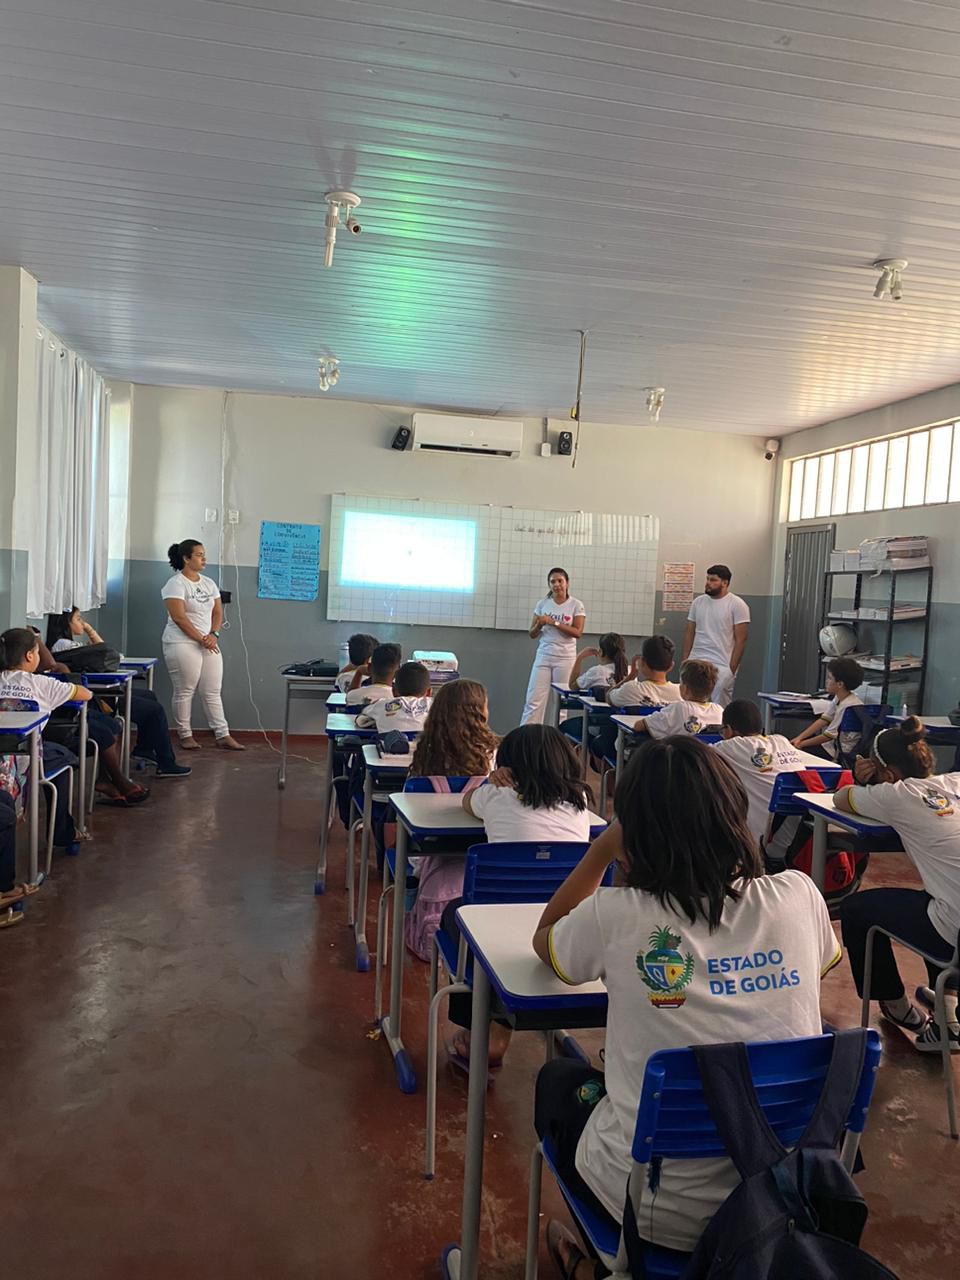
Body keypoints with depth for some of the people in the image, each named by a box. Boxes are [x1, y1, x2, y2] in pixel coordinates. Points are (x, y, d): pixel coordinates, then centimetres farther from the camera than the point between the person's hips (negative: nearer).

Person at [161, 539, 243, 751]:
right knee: (184, 692, 1)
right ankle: (185, 735, 13)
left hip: (209, 644, 7)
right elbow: (179, 617, -16)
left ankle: (223, 736, 7)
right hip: (183, 644, -7)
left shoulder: (209, 583, 13)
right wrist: (201, 639, -15)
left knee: (213, 692, 6)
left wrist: (213, 635, -4)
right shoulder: (176, 584, -9)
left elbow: (217, 612, 13)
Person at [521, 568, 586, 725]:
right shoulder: (542, 604, 6)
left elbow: (578, 632, -12)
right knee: (533, 701, -2)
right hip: (543, 657, 2)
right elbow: (532, 634, 9)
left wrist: (553, 622, -17)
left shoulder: (576, 605, -1)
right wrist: (540, 625, -13)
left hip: (565, 659, -2)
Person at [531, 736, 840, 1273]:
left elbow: (545, 939, 5)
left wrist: (607, 845, 0)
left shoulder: (616, 915, -20)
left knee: (558, 1079, 28)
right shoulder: (799, 897, -12)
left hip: (659, 1209, -3)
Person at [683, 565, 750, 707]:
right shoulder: (698, 602, 12)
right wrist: (684, 661, 8)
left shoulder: (737, 605, -4)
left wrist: (732, 669, -11)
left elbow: (740, 640, -7)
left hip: (721, 667, -5)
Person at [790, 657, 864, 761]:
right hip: (834, 741, 9)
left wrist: (801, 744, -11)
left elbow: (829, 735, -21)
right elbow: (823, 720, 4)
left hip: (840, 752, -9)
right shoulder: (839, 698, 2)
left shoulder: (848, 706, -26)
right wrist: (799, 738, -3)